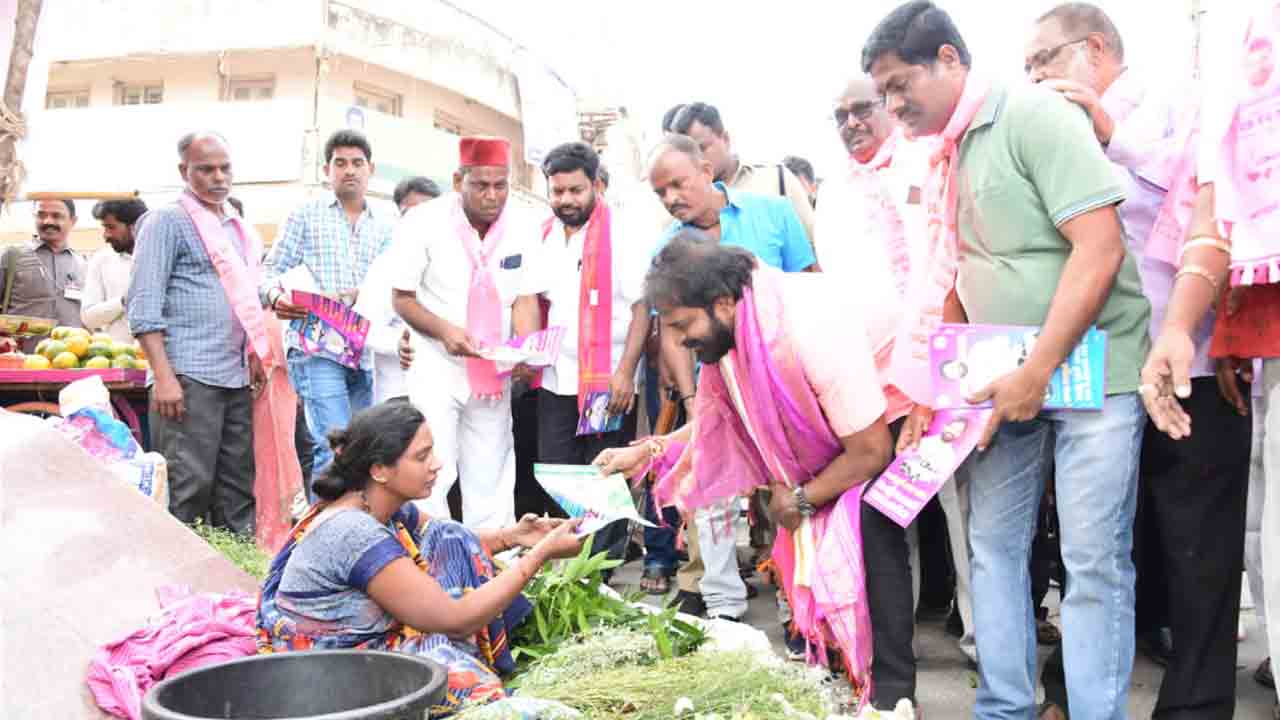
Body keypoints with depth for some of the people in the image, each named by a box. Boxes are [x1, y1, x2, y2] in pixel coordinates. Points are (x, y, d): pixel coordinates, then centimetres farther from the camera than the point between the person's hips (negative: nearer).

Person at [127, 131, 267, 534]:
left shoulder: (237, 229, 19)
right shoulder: (168, 221, -2)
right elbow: (144, 306, -9)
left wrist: (255, 356, 17)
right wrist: (164, 377, -18)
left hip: (236, 378, 7)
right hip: (189, 377, -7)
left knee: (238, 488, 8)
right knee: (188, 488, -7)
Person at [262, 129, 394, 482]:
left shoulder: (385, 227, 16)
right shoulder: (305, 216, 9)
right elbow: (272, 273, 6)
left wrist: (364, 295, -14)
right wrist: (276, 297, -17)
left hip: (368, 354, 4)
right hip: (317, 349, -4)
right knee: (336, 449, -15)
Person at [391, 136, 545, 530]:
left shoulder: (523, 227, -3)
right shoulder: (423, 223, -11)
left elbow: (526, 299, -2)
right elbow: (402, 298, -6)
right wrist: (443, 330, -24)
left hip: (495, 373, 3)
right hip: (436, 369, -3)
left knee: (491, 481, 10)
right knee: (432, 475, -11)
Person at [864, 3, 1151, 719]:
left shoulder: (1035, 115, -12)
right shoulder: (947, 158, 11)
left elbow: (1100, 247, -19)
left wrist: (1037, 372, -19)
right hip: (1006, 380, 8)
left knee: (1094, 562, -3)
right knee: (994, 547, 10)